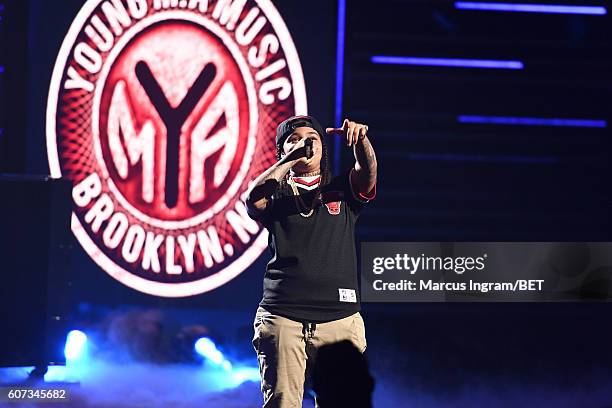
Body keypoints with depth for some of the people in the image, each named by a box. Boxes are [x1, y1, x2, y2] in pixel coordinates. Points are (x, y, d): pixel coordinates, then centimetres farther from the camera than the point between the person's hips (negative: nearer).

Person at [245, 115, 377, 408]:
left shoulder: (342, 191, 17)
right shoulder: (275, 194, 14)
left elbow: (367, 172, -3)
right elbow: (253, 198, -9)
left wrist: (361, 139, -24)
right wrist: (292, 159, -16)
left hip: (340, 318, 1)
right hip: (282, 316, -1)